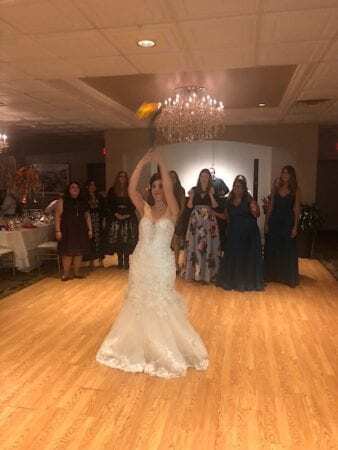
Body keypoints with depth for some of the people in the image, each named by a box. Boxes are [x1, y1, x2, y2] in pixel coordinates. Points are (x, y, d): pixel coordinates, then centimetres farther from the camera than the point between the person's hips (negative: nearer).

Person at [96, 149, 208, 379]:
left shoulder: (172, 211, -4)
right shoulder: (145, 208, 4)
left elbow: (169, 188, -22)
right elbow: (132, 189, -11)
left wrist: (161, 162, -23)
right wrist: (143, 162, -18)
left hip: (162, 265, -3)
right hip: (141, 263, 4)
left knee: (162, 308, 6)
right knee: (139, 306, 15)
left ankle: (167, 350, 26)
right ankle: (141, 347, 36)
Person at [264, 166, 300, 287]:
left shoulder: (295, 190, -1)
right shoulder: (276, 187, 6)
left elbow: (296, 209, -3)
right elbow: (270, 206, 6)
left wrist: (295, 226, -9)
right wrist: (266, 222, 3)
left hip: (288, 222, -2)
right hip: (274, 221, 3)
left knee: (288, 250, 1)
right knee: (271, 249, 9)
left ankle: (289, 278, 13)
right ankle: (271, 275, 23)